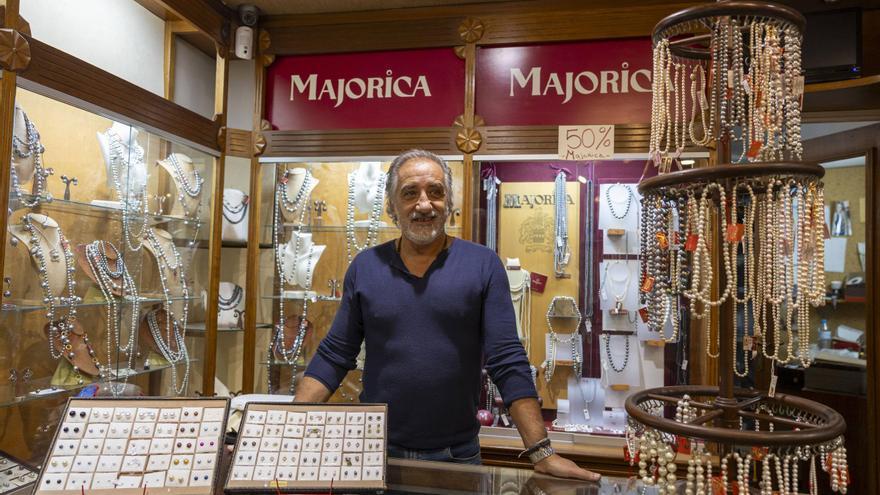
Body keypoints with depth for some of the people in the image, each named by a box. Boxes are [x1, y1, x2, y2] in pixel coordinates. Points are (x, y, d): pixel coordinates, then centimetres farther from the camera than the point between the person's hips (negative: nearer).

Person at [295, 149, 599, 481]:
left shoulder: (483, 265, -7)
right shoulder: (365, 267, -1)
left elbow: (508, 363, -9)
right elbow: (334, 356, 1)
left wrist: (541, 452, -13)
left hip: (457, 454, -1)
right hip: (375, 450, 2)